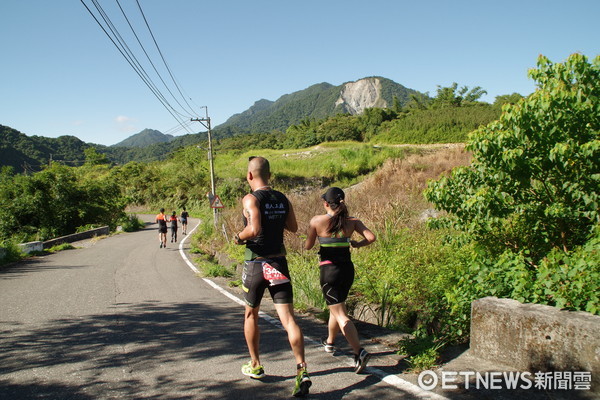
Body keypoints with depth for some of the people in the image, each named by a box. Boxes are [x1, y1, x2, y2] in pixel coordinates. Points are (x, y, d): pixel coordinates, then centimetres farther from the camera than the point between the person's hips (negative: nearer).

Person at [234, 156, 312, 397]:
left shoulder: (251, 199, -11)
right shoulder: (283, 199, 5)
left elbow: (254, 229, -25)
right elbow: (293, 227, 14)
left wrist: (239, 237, -7)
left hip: (256, 264, -3)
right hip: (279, 264, 4)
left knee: (251, 314, 19)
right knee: (288, 318, -1)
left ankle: (255, 366, 30)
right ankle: (301, 370, -14)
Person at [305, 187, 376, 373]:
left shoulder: (317, 221, -7)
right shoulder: (352, 222, 1)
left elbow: (308, 246, 0)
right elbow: (371, 237, -8)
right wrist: (357, 244, 10)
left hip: (329, 269, -5)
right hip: (348, 269, 5)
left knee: (340, 314, -3)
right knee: (336, 306, 25)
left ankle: (359, 352, -17)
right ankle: (329, 342, 44)